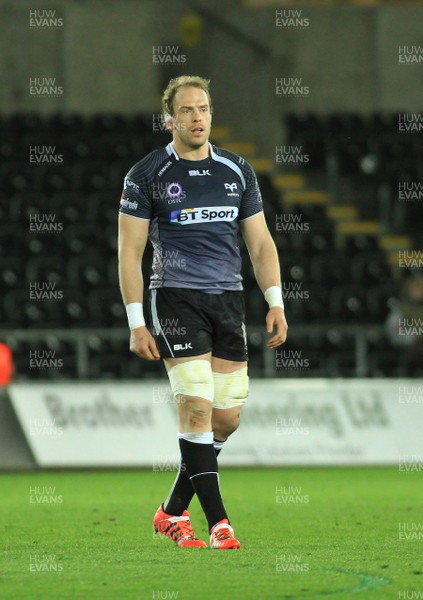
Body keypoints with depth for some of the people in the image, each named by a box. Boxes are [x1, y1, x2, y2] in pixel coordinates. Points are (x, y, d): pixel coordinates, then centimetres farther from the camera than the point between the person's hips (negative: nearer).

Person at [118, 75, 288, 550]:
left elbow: (260, 243, 14)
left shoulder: (237, 171, 11)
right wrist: (136, 323, -8)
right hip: (176, 298, -5)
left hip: (228, 299, 5)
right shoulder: (146, 175, -1)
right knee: (197, 407, -15)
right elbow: (130, 252, -1)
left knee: (227, 418, 3)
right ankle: (218, 523, -13)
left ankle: (173, 511, 19)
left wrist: (275, 303, 2)